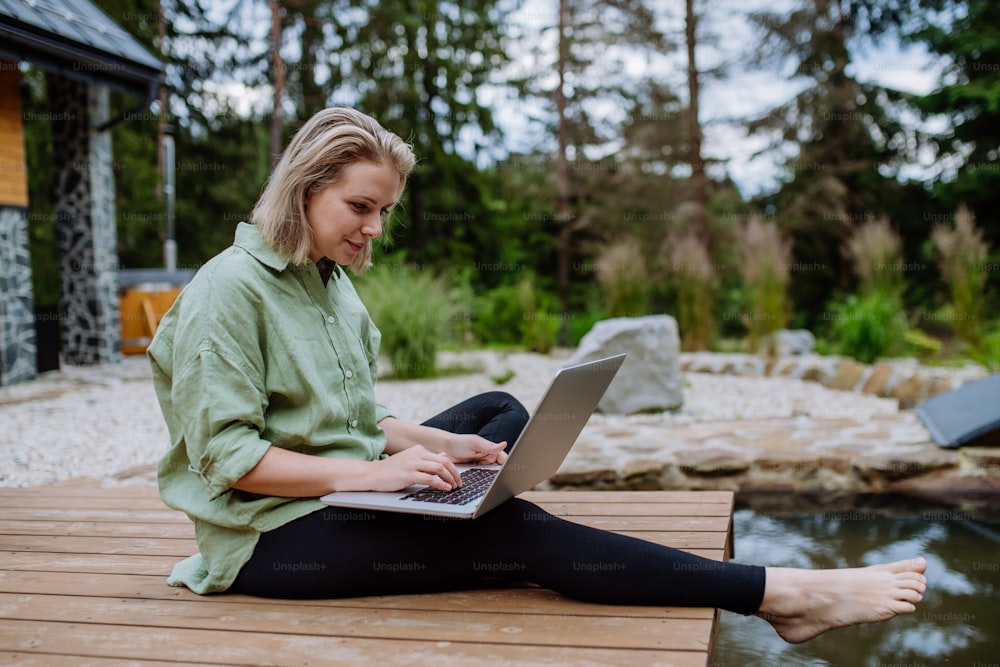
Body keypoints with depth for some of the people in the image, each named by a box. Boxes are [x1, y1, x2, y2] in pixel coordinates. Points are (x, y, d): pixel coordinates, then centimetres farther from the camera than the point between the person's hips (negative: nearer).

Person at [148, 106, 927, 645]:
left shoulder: (331, 285, 12)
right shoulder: (230, 289, -14)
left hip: (341, 493, 9)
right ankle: (782, 593, -22)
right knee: (514, 532, -24)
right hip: (268, 533, -9)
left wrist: (437, 444, -3)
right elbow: (228, 454, -20)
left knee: (502, 412, 7)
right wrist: (371, 472, -26)